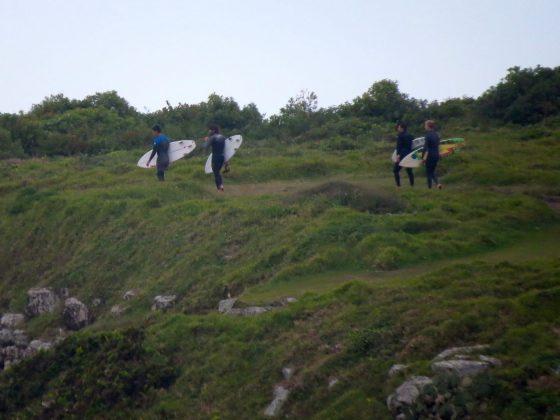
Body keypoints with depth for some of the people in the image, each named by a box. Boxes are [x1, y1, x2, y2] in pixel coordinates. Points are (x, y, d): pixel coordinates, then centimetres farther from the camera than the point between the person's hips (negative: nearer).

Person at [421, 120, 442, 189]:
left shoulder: (427, 135, -14)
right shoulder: (436, 135, 9)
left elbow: (425, 148, -19)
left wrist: (422, 158, -14)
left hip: (430, 156, -7)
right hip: (437, 155, 7)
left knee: (428, 172, 4)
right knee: (432, 172, 18)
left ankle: (429, 187, 3)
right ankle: (437, 183, -1)